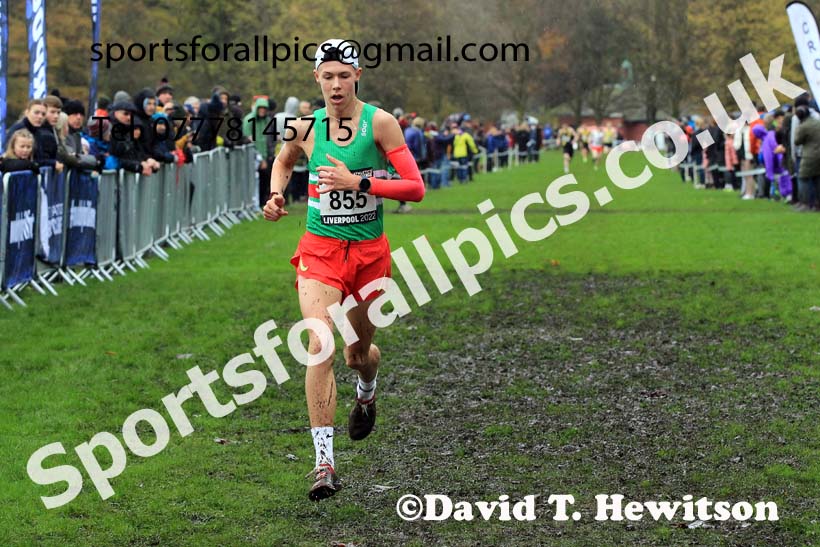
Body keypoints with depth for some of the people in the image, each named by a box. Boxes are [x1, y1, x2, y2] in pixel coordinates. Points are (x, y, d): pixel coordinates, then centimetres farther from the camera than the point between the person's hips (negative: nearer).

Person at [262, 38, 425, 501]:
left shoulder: (380, 122, -8)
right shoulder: (307, 127, 1)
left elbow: (416, 188, -12)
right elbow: (283, 162, 24)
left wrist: (358, 181, -21)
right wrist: (276, 194, 4)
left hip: (369, 252, 0)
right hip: (320, 250, 0)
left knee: (358, 353, 14)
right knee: (320, 345, -20)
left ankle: (367, 391, 55)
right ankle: (324, 463, -19)